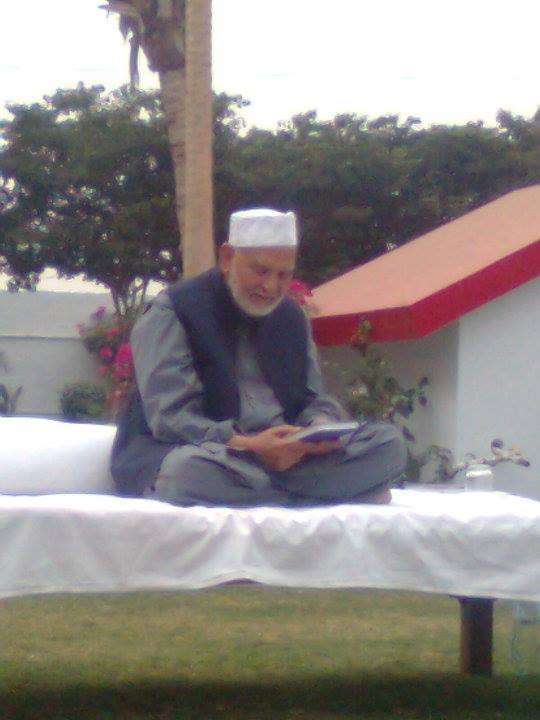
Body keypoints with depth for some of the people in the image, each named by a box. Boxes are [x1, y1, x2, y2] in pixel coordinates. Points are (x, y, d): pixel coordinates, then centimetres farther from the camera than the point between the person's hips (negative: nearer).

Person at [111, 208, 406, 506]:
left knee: (388, 443, -12)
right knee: (190, 471, -42)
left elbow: (313, 399, 16)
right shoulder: (173, 312, -6)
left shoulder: (292, 317, 15)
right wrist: (246, 446, -31)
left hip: (281, 454, 6)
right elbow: (170, 417, -16)